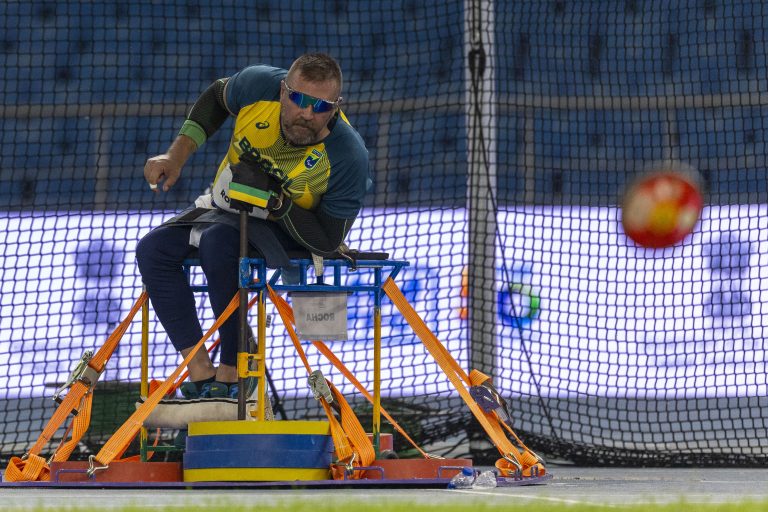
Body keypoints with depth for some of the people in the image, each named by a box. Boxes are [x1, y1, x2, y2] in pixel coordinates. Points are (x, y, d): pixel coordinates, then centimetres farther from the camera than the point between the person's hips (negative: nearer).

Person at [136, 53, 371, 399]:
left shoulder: (349, 159, -32)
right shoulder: (259, 85, -22)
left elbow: (327, 242, -25)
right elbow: (216, 98, 2)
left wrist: (277, 200, -38)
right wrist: (176, 156, -7)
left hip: (293, 231, -5)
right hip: (226, 208, 5)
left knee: (218, 240, -35)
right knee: (153, 249, -15)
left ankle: (232, 371, -27)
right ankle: (201, 375, -17)